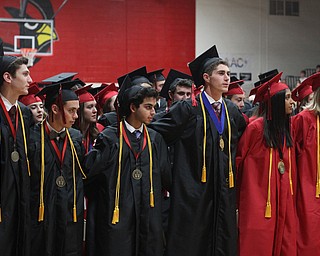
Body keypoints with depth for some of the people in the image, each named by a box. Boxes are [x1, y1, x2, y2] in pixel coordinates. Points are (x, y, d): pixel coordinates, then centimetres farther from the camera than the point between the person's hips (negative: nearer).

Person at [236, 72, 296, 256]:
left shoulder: (287, 128, 10)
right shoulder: (255, 128, -11)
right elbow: (239, 158, -5)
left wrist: (291, 192, 15)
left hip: (283, 197, 6)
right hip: (259, 197, -6)